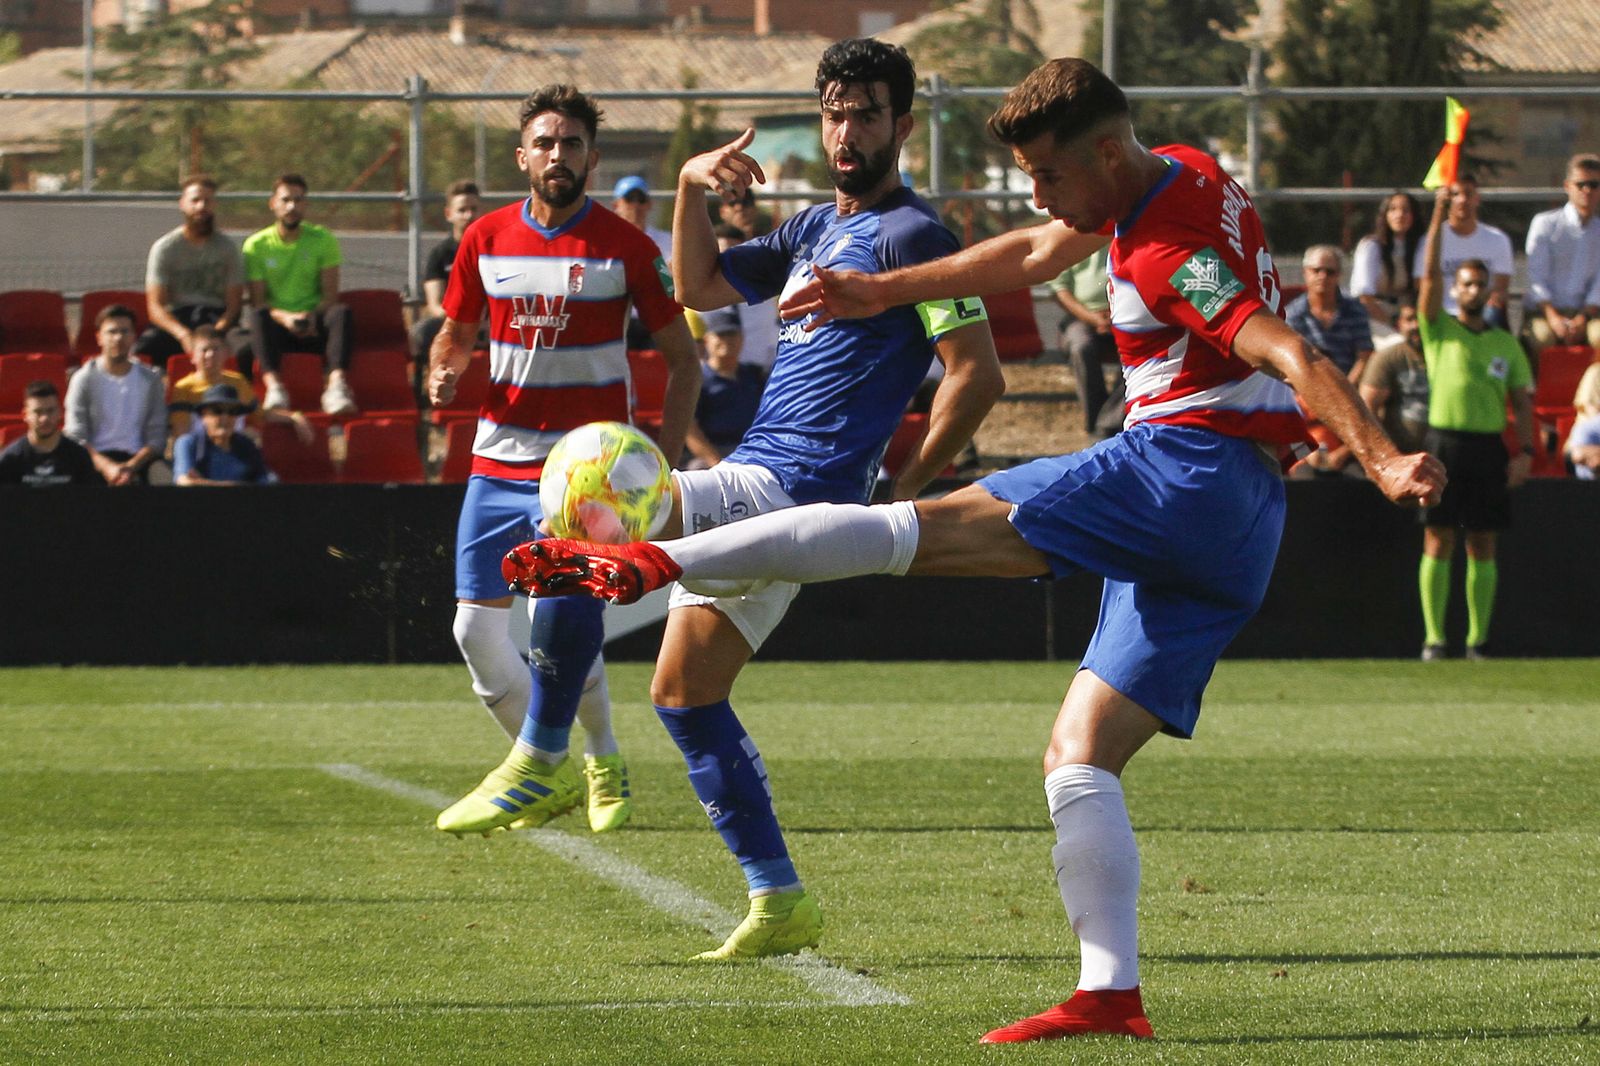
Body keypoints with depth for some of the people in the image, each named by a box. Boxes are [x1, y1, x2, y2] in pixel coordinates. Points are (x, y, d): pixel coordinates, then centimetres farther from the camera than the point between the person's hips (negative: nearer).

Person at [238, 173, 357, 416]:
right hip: (277, 325, -1)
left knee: (341, 313, -30)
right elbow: (258, 303, 0)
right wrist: (284, 318, -21)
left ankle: (336, 385, -49)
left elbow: (330, 295, 3)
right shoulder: (256, 245, 6)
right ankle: (273, 385, -52)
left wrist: (313, 318, -19)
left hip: (314, 327, 1)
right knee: (257, 315, -33)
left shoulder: (323, 240, 9)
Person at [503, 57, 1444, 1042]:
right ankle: (1111, 997, -3)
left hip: (1181, 469, -10)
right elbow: (1034, 256, 31)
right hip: (1242, 530, 10)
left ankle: (650, 561, -21)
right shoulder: (1177, 177, 18)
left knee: (919, 530, -14)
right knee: (1079, 758, 8)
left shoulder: (1172, 255, -13)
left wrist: (1380, 459, -35)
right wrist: (886, 291, 32)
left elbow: (1294, 355, -25)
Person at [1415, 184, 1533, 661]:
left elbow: (1523, 401, 12)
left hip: (1489, 448, 2)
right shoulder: (1440, 330, 6)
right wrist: (1439, 216, -12)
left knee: (1482, 546, 3)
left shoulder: (1506, 344, 13)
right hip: (1444, 441, -2)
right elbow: (1429, 277, -6)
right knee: (1438, 542, -4)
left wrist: (1525, 451, -1)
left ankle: (1478, 639, 7)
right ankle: (1434, 638, -3)